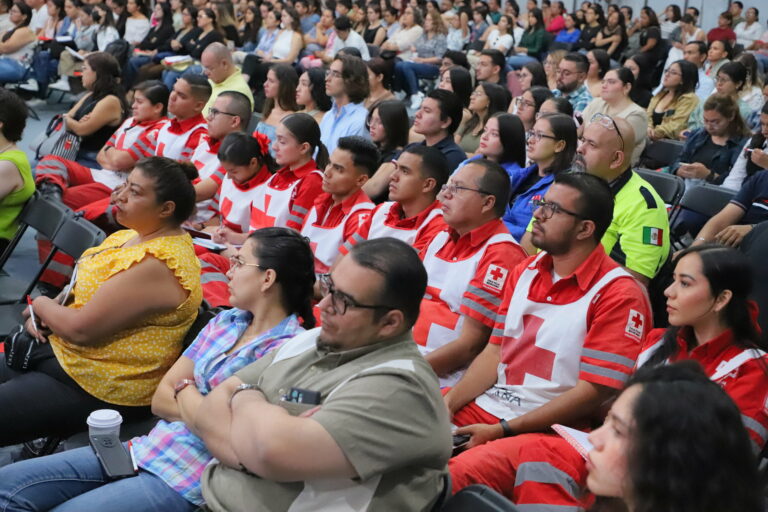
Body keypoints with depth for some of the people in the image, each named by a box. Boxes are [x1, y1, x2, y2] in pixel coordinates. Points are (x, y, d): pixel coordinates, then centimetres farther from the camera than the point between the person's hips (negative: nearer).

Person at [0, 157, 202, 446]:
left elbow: (81, 329, -26)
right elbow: (85, 288, 17)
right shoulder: (135, 236, 4)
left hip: (103, 390, -10)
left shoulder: (157, 264, -27)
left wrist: (42, 305, -6)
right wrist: (43, 316, -2)